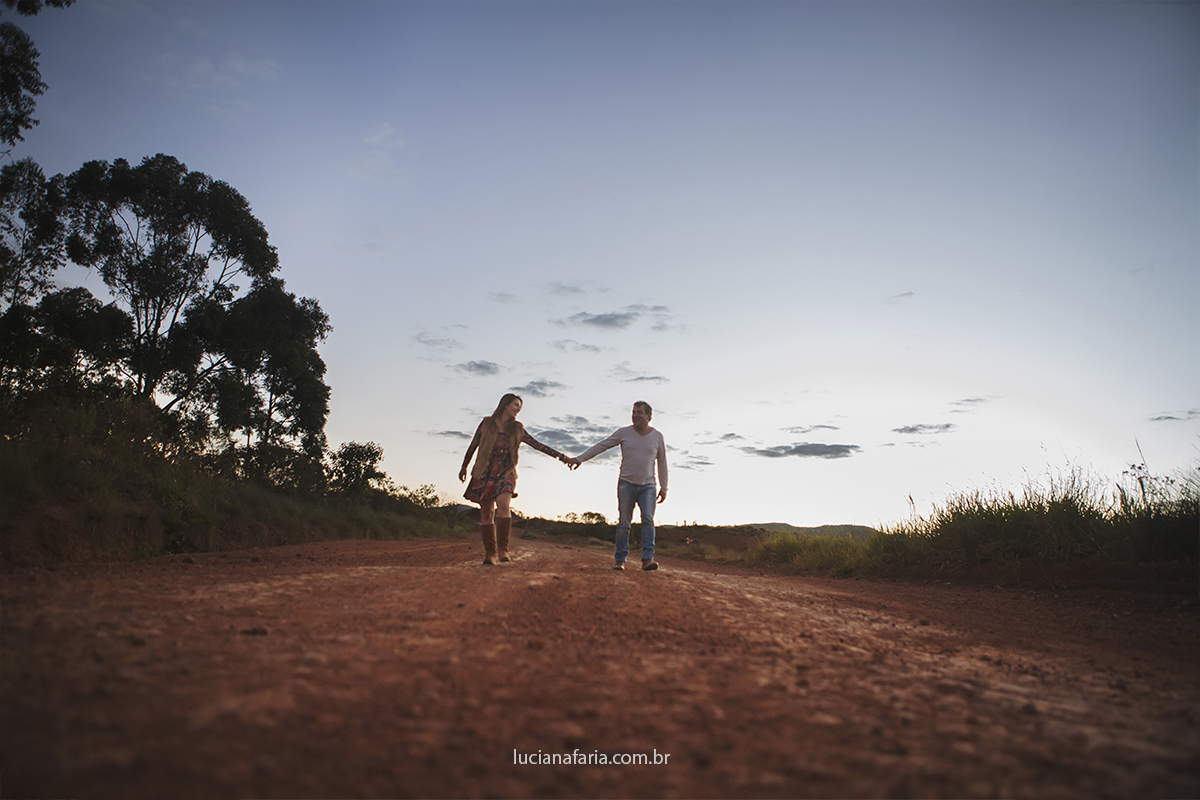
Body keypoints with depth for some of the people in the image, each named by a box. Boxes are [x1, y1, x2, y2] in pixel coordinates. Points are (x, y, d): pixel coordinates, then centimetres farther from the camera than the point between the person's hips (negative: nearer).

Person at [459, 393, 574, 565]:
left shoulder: (517, 429, 9)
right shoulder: (486, 424, 4)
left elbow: (538, 445, 9)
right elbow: (473, 446, 13)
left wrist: (561, 457, 5)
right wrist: (464, 467, 17)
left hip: (505, 474, 0)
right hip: (485, 474, 0)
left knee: (503, 505, -24)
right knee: (486, 514, -1)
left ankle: (503, 549, -20)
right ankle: (490, 553, 9)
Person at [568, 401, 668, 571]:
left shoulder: (658, 437, 4)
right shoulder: (624, 433, 2)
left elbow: (662, 463, 10)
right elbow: (601, 446, 3)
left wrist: (664, 487, 6)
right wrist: (580, 458, -3)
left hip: (647, 486, 0)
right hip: (626, 484, 0)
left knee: (648, 519, -17)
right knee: (624, 523, -4)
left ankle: (648, 558, -23)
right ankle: (620, 560, 3)